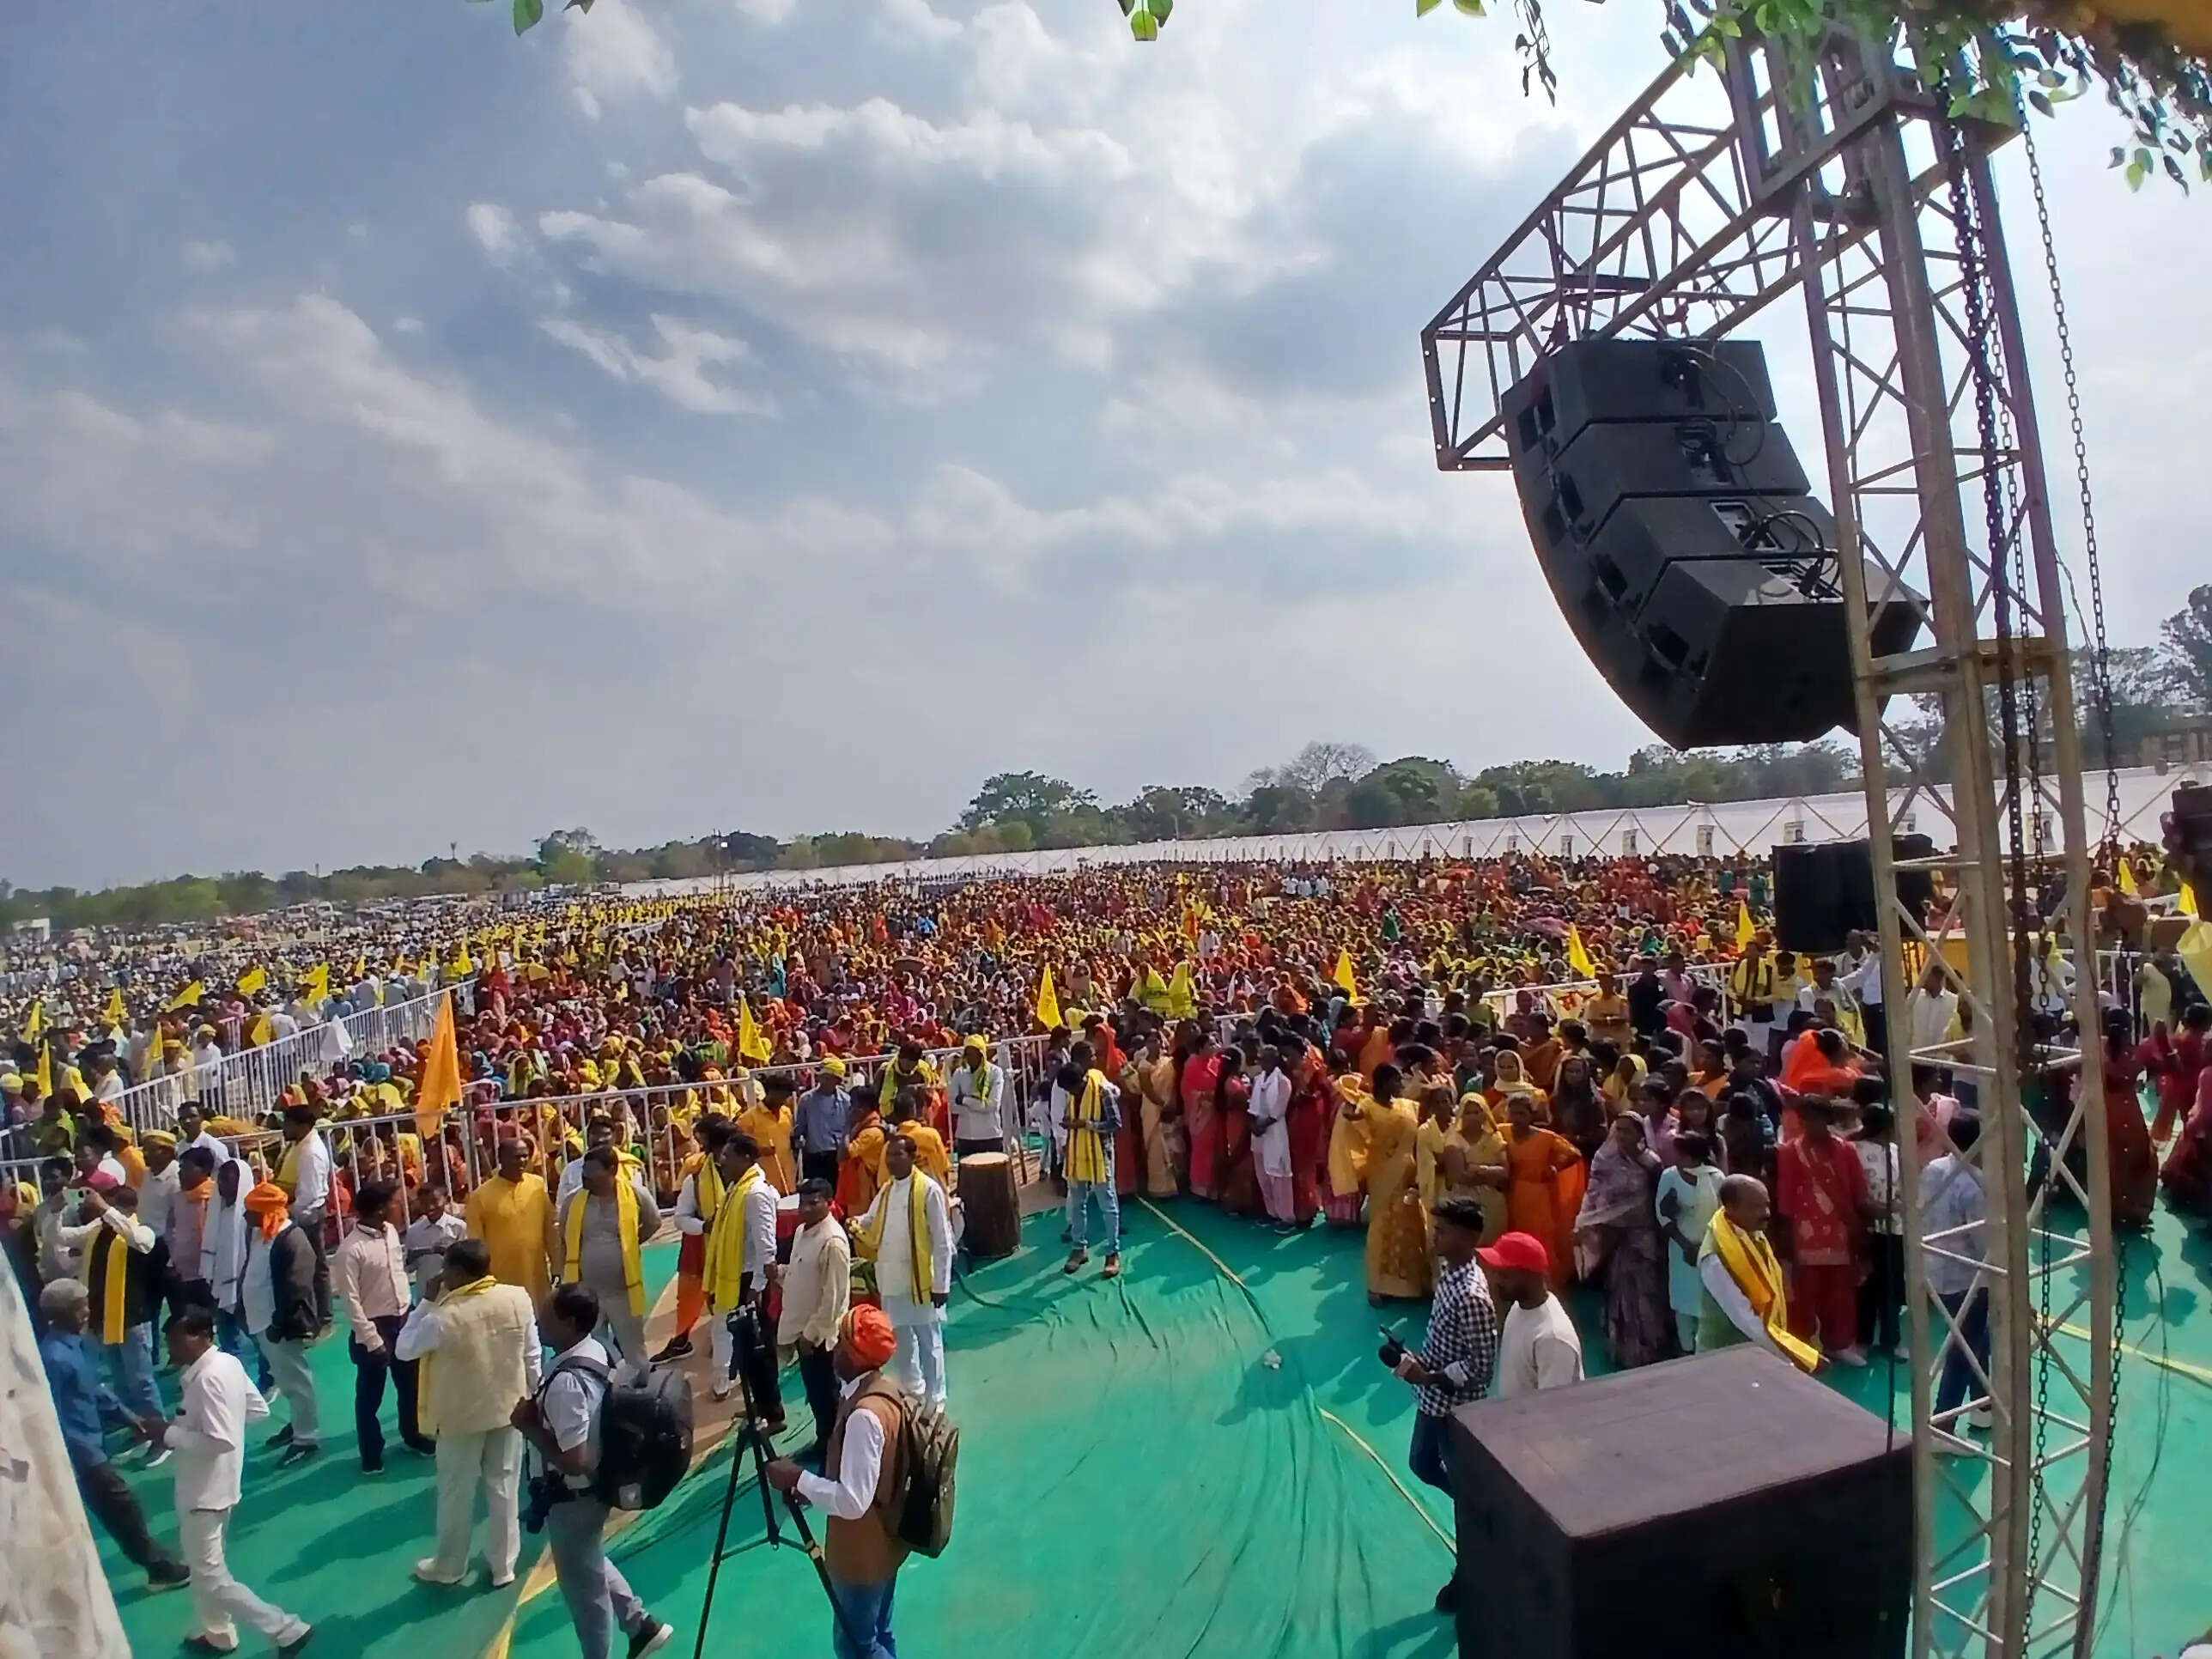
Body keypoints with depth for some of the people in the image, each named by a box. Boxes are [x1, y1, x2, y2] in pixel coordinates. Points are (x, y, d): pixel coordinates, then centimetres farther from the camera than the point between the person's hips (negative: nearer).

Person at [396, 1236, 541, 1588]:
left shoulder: (444, 1316, -27)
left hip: (461, 1415, -3)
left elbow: (403, 1349, -7)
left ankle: (449, 1567, 38)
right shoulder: (519, 1298, -16)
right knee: (505, 1488, 17)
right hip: (509, 1408, 3)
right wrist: (532, 1398, 10)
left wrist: (426, 1301, -5)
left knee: (456, 1493, 19)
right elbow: (533, 1357, -5)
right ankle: (504, 1566, 30)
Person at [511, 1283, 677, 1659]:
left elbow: (575, 1461, -32)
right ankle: (642, 1625, 41)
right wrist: (542, 1412, -1)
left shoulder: (566, 1381, -33)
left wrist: (528, 1425, -22)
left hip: (574, 1496, -9)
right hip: (595, 1485, 9)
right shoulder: (596, 1351, -5)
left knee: (582, 1585, 15)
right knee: (591, 1565, 30)